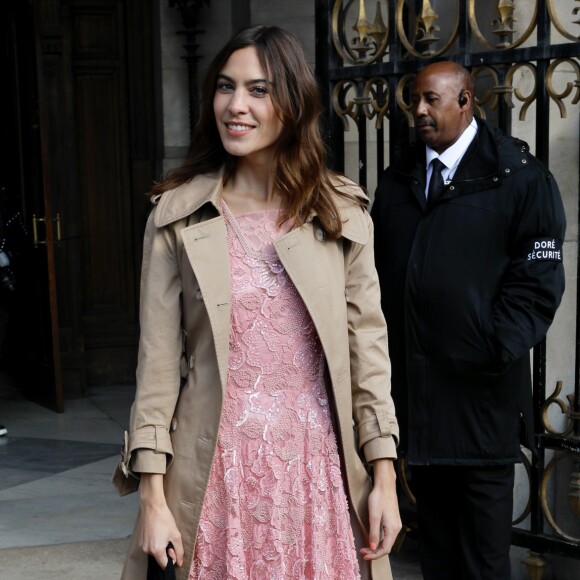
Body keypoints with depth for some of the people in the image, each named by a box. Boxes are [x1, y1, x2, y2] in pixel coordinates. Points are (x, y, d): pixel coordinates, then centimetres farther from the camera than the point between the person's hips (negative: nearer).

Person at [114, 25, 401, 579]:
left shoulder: (341, 212, 2)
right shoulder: (177, 213, -1)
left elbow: (367, 344, 3)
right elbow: (158, 358, -2)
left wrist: (384, 477, 0)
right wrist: (153, 496, -4)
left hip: (318, 466, 1)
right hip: (218, 468, -1)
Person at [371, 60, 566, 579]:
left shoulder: (519, 176, -4)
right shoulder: (397, 181, 13)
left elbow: (538, 278, -8)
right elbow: (378, 269, 14)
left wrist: (498, 348, -15)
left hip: (481, 385, -5)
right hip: (414, 378, 5)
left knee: (484, 537, 4)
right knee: (433, 514, 15)